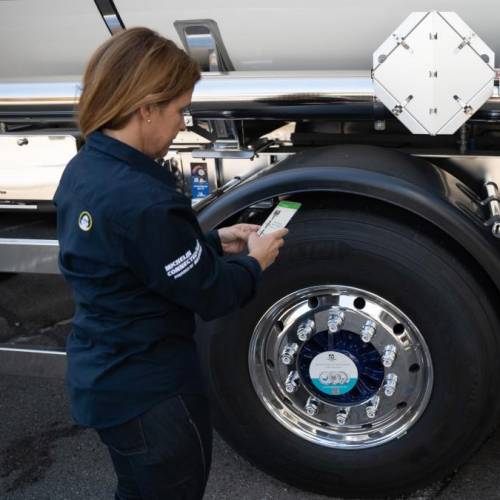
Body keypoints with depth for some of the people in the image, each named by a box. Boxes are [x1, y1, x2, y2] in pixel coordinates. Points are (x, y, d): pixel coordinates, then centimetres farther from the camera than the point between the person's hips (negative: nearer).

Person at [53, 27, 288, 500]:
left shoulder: (81, 171, -2)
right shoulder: (144, 200, -31)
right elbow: (207, 294, -20)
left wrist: (216, 242, 7)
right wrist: (254, 261, -2)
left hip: (99, 376, 8)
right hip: (149, 390, -8)